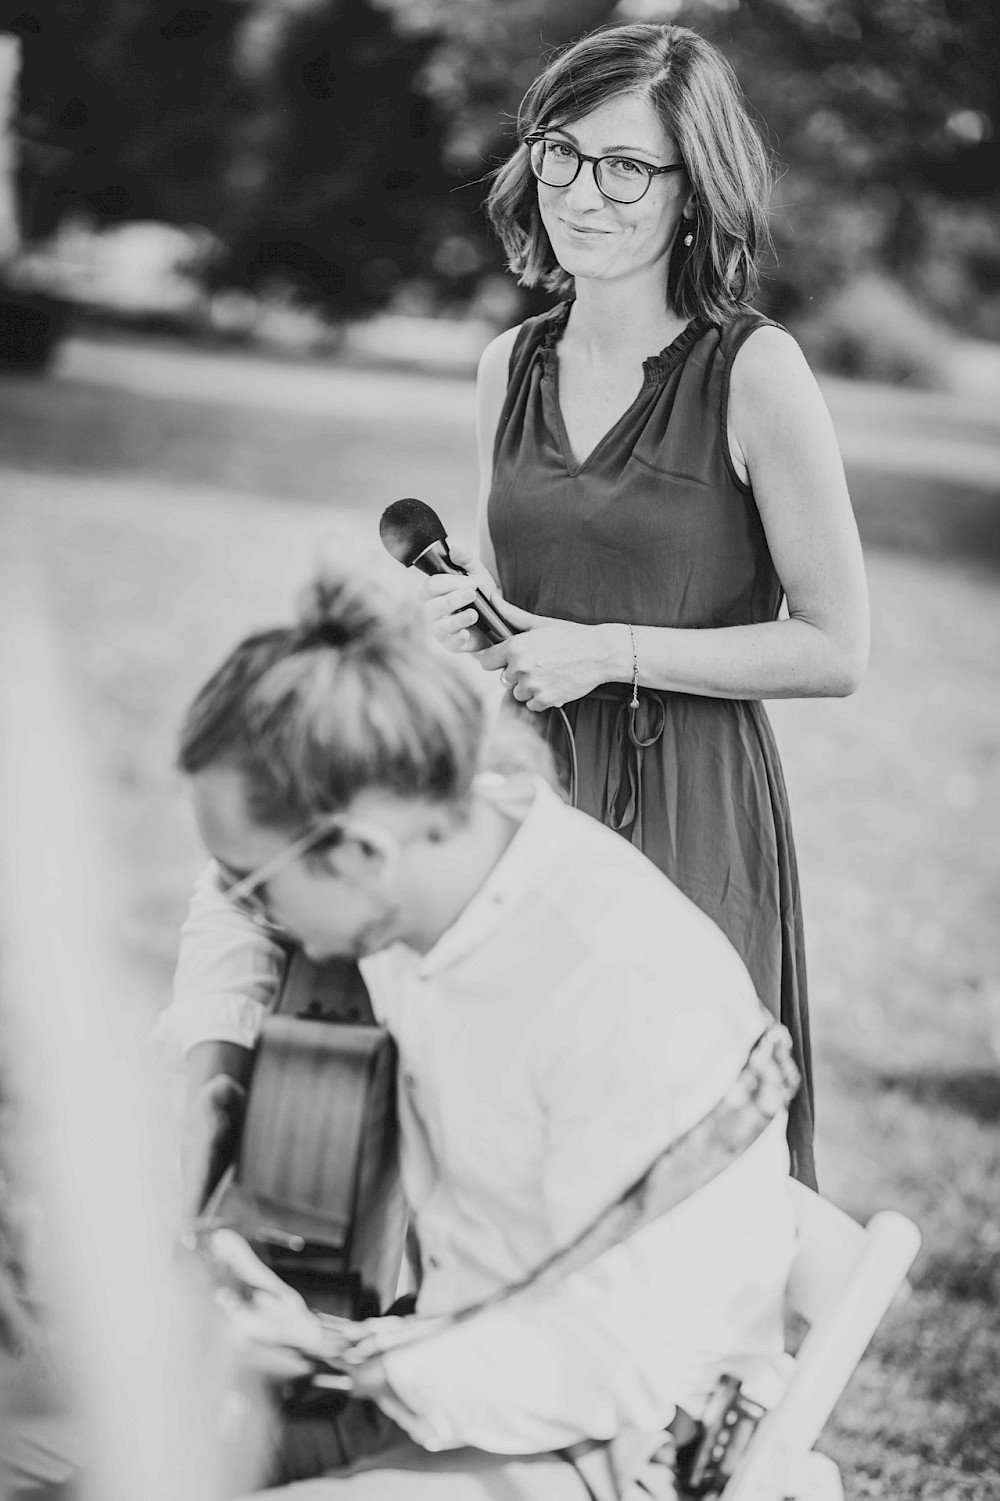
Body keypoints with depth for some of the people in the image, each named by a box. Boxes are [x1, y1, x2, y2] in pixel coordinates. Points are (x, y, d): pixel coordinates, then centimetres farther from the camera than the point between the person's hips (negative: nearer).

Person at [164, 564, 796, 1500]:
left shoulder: (638, 998, -31)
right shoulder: (421, 846, -8)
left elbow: (618, 1363, -26)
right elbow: (228, 907, 17)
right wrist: (210, 1062, 1)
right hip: (451, 1366, 8)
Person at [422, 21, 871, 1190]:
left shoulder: (754, 372, -10)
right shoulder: (511, 366, 7)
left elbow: (836, 650, -9)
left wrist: (611, 653, -14)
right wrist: (468, 610, -1)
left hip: (689, 817, -5)